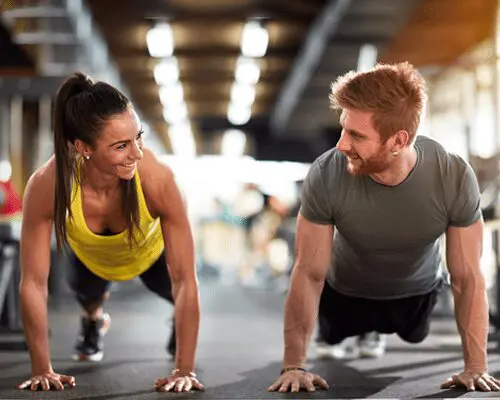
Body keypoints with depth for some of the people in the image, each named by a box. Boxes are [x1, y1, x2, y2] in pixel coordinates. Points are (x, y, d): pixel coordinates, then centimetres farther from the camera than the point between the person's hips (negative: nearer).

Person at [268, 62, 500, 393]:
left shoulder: (455, 178, -34)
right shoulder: (326, 176, -36)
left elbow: (468, 278, -24)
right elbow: (309, 274, -26)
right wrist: (293, 366, -28)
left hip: (418, 293, 1)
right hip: (345, 293, -1)